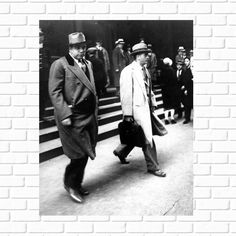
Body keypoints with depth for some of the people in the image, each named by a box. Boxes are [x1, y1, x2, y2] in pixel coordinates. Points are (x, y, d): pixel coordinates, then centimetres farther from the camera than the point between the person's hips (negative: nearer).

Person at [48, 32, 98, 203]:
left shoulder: (88, 64, 15)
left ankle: (77, 184, 31)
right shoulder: (60, 64, -8)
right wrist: (64, 115, -19)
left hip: (89, 117, 7)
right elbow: (55, 92, -13)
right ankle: (70, 184, 21)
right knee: (80, 154, -3)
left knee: (85, 154, 13)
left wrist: (95, 110, 15)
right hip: (73, 118, -7)